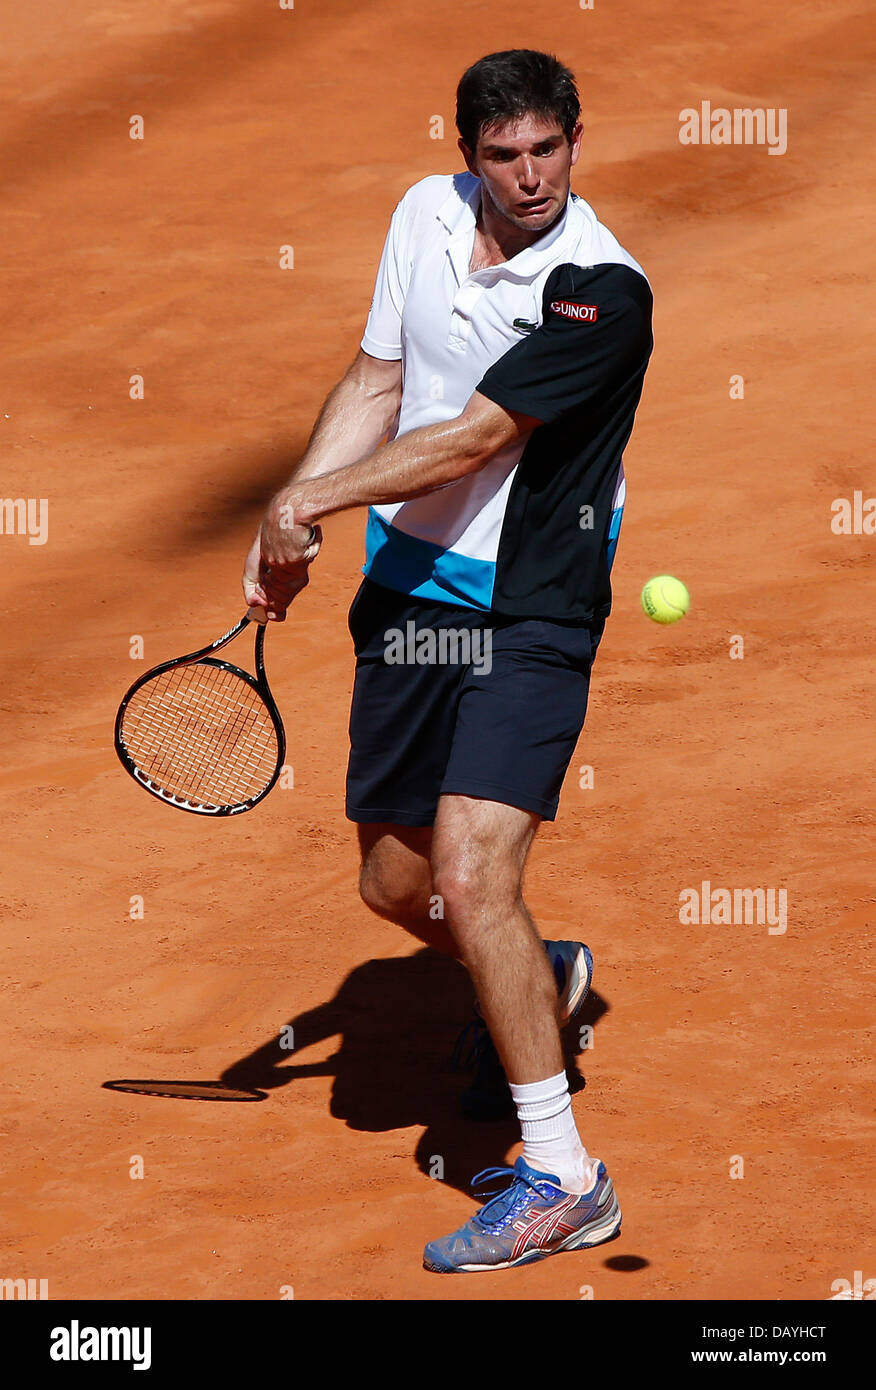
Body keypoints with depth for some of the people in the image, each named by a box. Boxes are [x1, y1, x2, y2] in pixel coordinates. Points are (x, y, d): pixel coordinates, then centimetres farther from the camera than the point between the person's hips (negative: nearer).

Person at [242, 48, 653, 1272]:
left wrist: (310, 498, -18)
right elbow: (376, 385, 11)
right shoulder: (426, 214, 3)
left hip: (529, 615, -7)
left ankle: (561, 1179, -11)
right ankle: (541, 982, 47)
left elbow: (472, 437, -23)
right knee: (396, 881, 14)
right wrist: (290, 529, -1)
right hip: (406, 592, 7)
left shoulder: (600, 289, -19)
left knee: (471, 877, -20)